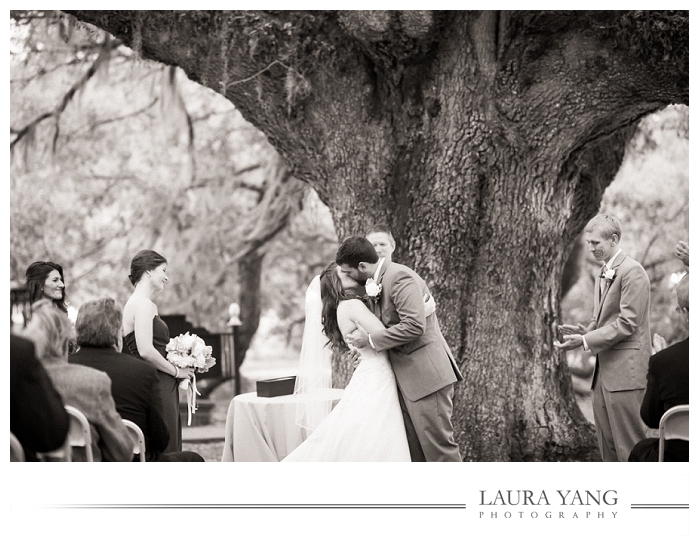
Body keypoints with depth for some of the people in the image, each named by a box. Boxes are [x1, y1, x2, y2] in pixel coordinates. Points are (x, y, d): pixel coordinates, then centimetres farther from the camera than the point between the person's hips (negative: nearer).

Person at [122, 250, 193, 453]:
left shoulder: (138, 303, 17)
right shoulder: (143, 304, -13)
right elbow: (146, 351, -21)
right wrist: (177, 371, -9)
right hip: (156, 388, -10)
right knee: (163, 451, -10)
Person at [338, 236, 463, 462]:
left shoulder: (400, 277, -15)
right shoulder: (380, 280, 15)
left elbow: (414, 325, -25)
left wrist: (370, 339, -17)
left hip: (426, 374, -10)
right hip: (406, 377, 10)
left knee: (438, 445, -8)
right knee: (413, 449, 9)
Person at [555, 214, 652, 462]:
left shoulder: (632, 271, -12)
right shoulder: (603, 274, 18)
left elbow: (627, 323, -17)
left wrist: (586, 341, -18)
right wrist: (583, 330, 3)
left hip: (624, 371, -9)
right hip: (604, 371, 9)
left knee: (628, 446, -8)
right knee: (607, 443, 11)